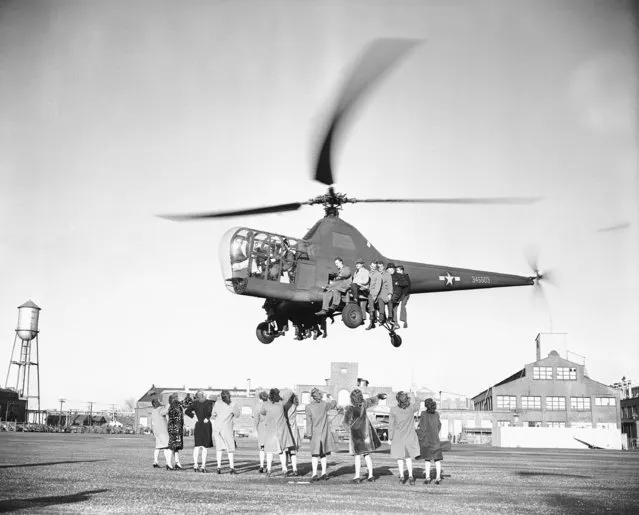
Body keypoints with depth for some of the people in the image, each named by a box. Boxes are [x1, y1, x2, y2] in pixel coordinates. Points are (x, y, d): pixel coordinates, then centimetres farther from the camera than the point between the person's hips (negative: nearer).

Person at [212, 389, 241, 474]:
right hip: (227, 429, -2)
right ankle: (232, 467, 1)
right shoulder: (233, 405, -7)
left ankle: (219, 467, 0)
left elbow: (213, 415, 6)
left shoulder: (217, 404, -1)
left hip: (217, 428, 2)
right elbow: (238, 414, 5)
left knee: (219, 448, 8)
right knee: (230, 448, 7)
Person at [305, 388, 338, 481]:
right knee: (323, 453, 13)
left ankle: (314, 474, -13)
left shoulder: (309, 406, -9)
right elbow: (334, 404, 20)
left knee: (315, 454, -3)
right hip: (325, 432, 4)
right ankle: (324, 473, 16)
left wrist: (309, 434, -7)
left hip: (316, 432, -4)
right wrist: (330, 398, 36)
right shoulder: (324, 404, 1)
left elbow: (309, 421, -10)